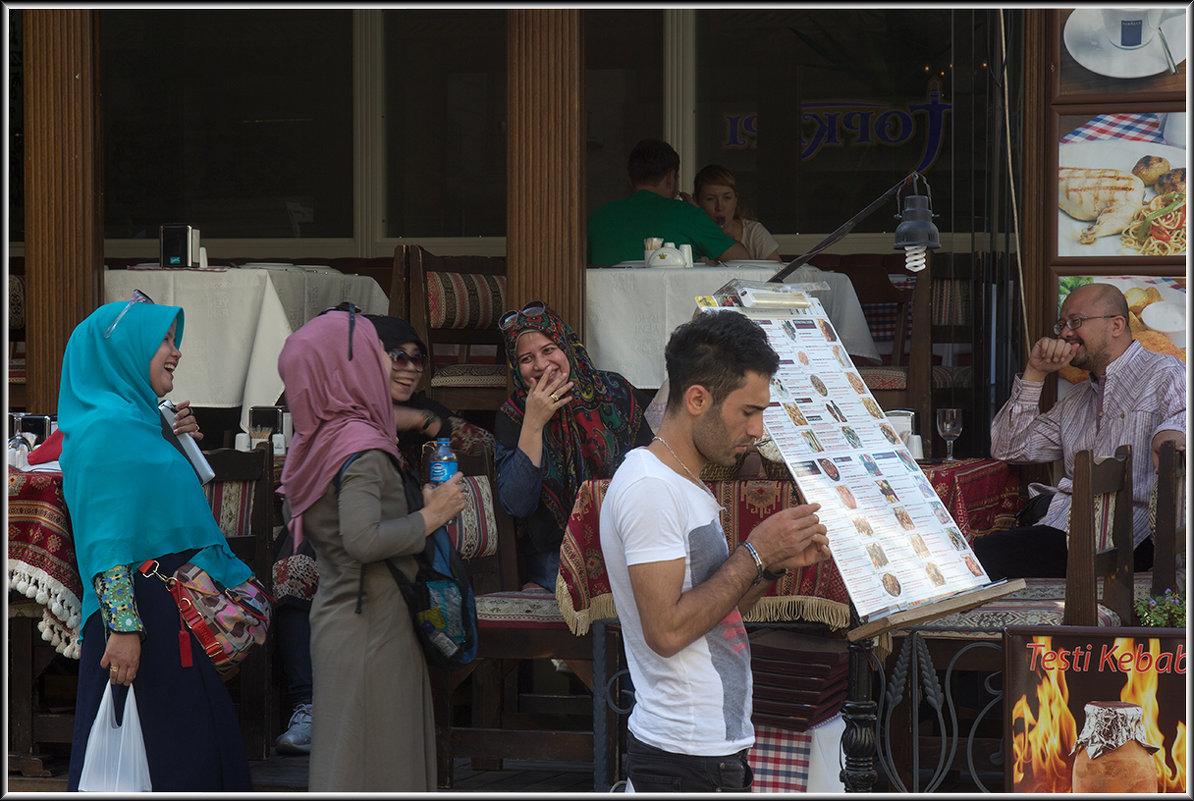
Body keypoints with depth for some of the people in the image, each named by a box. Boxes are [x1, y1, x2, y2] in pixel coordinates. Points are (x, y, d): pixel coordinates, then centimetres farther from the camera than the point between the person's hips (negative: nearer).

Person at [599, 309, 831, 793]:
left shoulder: (688, 487, 17)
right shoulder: (647, 487, -15)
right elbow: (667, 630, -22)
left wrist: (775, 564, 4)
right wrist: (755, 554, -15)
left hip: (717, 748, 10)